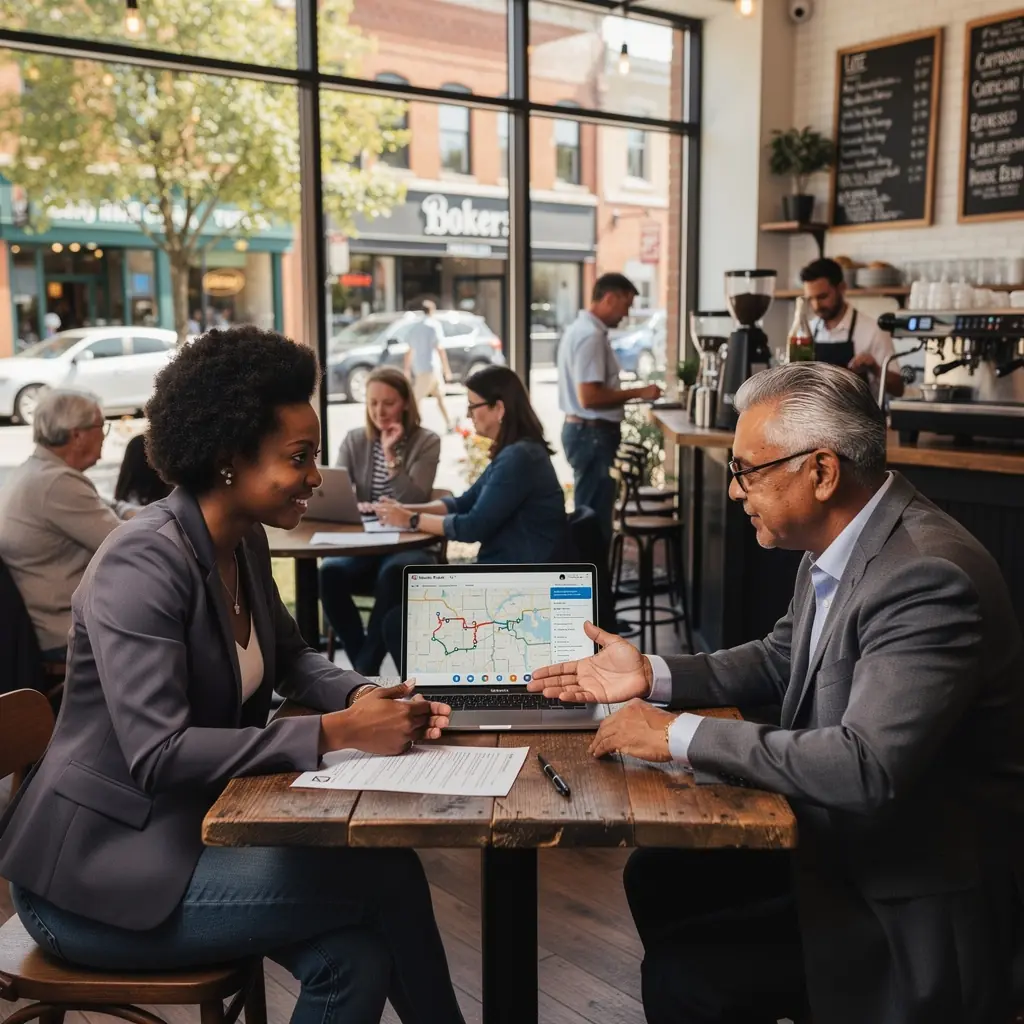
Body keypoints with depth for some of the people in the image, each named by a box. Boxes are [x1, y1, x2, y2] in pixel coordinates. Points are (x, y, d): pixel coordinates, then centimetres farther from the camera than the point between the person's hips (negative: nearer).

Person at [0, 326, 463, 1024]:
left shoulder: (246, 545, 3)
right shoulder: (144, 563, -23)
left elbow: (292, 659, 15)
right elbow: (158, 755, -30)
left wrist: (369, 700, -6)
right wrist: (334, 732, -30)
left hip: (193, 831, 8)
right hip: (98, 871, -8)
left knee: (358, 959, -12)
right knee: (385, 873, -17)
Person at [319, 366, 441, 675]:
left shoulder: (427, 441, 0)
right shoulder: (354, 440, 9)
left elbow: (414, 502, -10)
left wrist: (391, 455, -17)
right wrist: (352, 506, -20)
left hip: (407, 544, -3)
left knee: (393, 573, -37)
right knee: (330, 571, -29)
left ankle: (364, 672, -27)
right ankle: (366, 669, -17)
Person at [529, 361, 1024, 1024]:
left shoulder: (928, 574, -28)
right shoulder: (835, 547, 0)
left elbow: (865, 768, -34)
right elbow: (781, 660, 15)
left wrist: (680, 735, -26)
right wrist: (654, 676, 1)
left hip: (915, 892, -8)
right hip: (846, 833, 9)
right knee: (656, 876, 11)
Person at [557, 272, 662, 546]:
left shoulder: (582, 328, 14)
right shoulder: (591, 335, -19)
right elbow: (589, 397, -25)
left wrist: (628, 395, 17)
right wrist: (637, 392, -17)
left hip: (585, 430, 11)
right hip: (592, 434, -11)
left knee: (590, 514, 18)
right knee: (595, 517, -4)